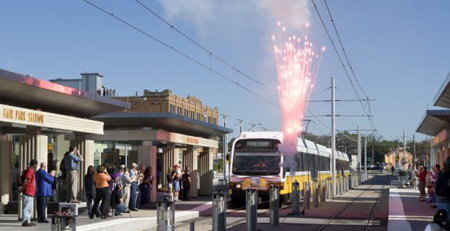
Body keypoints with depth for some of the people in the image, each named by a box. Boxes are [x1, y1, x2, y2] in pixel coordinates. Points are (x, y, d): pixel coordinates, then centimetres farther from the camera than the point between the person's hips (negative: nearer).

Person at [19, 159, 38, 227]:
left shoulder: (31, 170, 18)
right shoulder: (30, 170, -13)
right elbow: (25, 180, -20)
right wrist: (22, 188, -14)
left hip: (30, 193, 10)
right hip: (28, 192, -10)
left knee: (29, 208, 14)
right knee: (26, 207, -10)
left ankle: (28, 221, 19)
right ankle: (25, 221, -12)